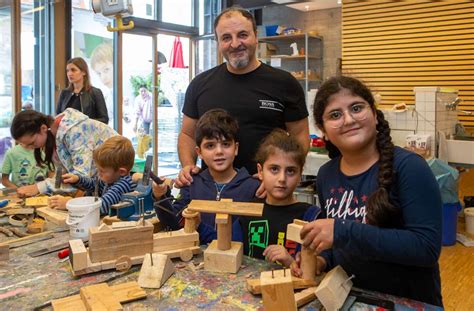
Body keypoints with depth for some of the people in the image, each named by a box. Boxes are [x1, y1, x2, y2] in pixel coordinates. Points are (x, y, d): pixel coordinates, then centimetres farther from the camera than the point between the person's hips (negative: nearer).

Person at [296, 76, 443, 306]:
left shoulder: (408, 167, -15)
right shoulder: (326, 175, 0)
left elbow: (427, 247, -22)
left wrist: (344, 232, -26)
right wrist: (323, 259, -6)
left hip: (409, 301, -3)